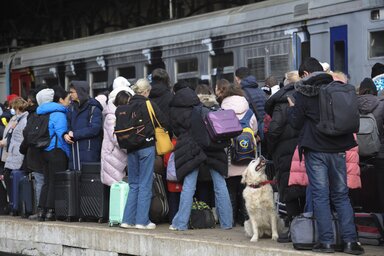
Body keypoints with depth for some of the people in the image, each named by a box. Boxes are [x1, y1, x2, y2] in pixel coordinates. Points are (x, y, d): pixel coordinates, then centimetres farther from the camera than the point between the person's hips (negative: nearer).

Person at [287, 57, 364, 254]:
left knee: (320, 196, 1)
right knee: (341, 195, 9)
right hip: (338, 148, 3)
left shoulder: (302, 93, -5)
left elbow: (296, 122, -3)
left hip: (315, 150, -3)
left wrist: (291, 108, 15)